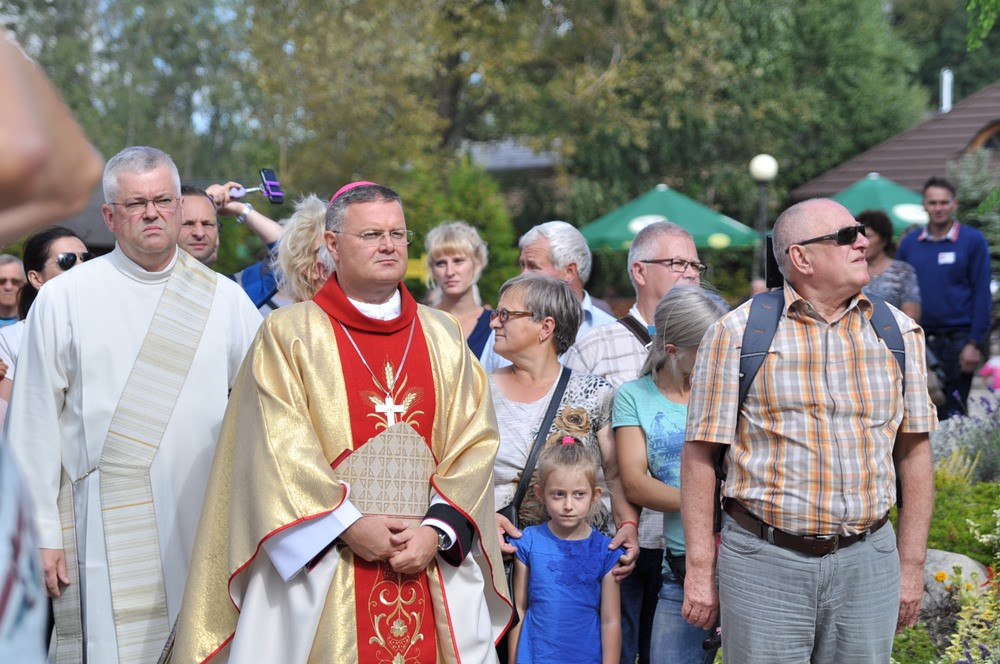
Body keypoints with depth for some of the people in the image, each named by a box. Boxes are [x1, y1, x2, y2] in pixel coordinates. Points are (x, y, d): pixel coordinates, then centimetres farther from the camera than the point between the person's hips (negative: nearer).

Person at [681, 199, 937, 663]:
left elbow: (914, 451, 11)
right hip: (764, 561, -3)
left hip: (868, 562, 3)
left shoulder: (898, 332, 7)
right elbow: (700, 455, -2)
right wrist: (700, 569, -5)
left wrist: (911, 564, 9)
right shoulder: (736, 333, -3)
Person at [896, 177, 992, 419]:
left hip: (957, 341, -3)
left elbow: (981, 294, -3)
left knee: (952, 414, -4)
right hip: (920, 341, 3)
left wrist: (974, 343, -9)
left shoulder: (973, 241, -1)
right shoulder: (909, 243, 9)